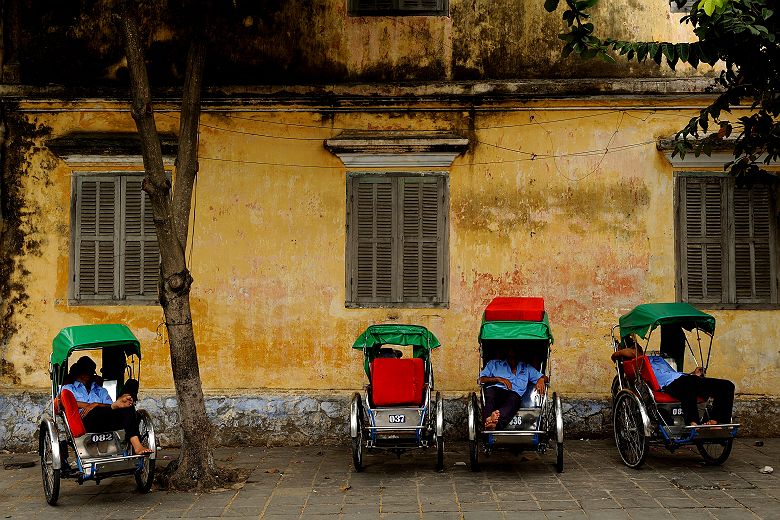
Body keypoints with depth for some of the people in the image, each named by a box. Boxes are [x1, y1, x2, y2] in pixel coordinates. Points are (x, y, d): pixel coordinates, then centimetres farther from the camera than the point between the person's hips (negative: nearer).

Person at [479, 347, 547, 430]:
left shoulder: (526, 368, 33)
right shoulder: (494, 364, 28)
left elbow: (544, 377, 27)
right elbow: (481, 379, 16)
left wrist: (541, 379, 2)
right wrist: (498, 379, 1)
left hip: (514, 393, 0)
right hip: (495, 389, 0)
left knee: (513, 399, -39)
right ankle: (488, 419, -68)